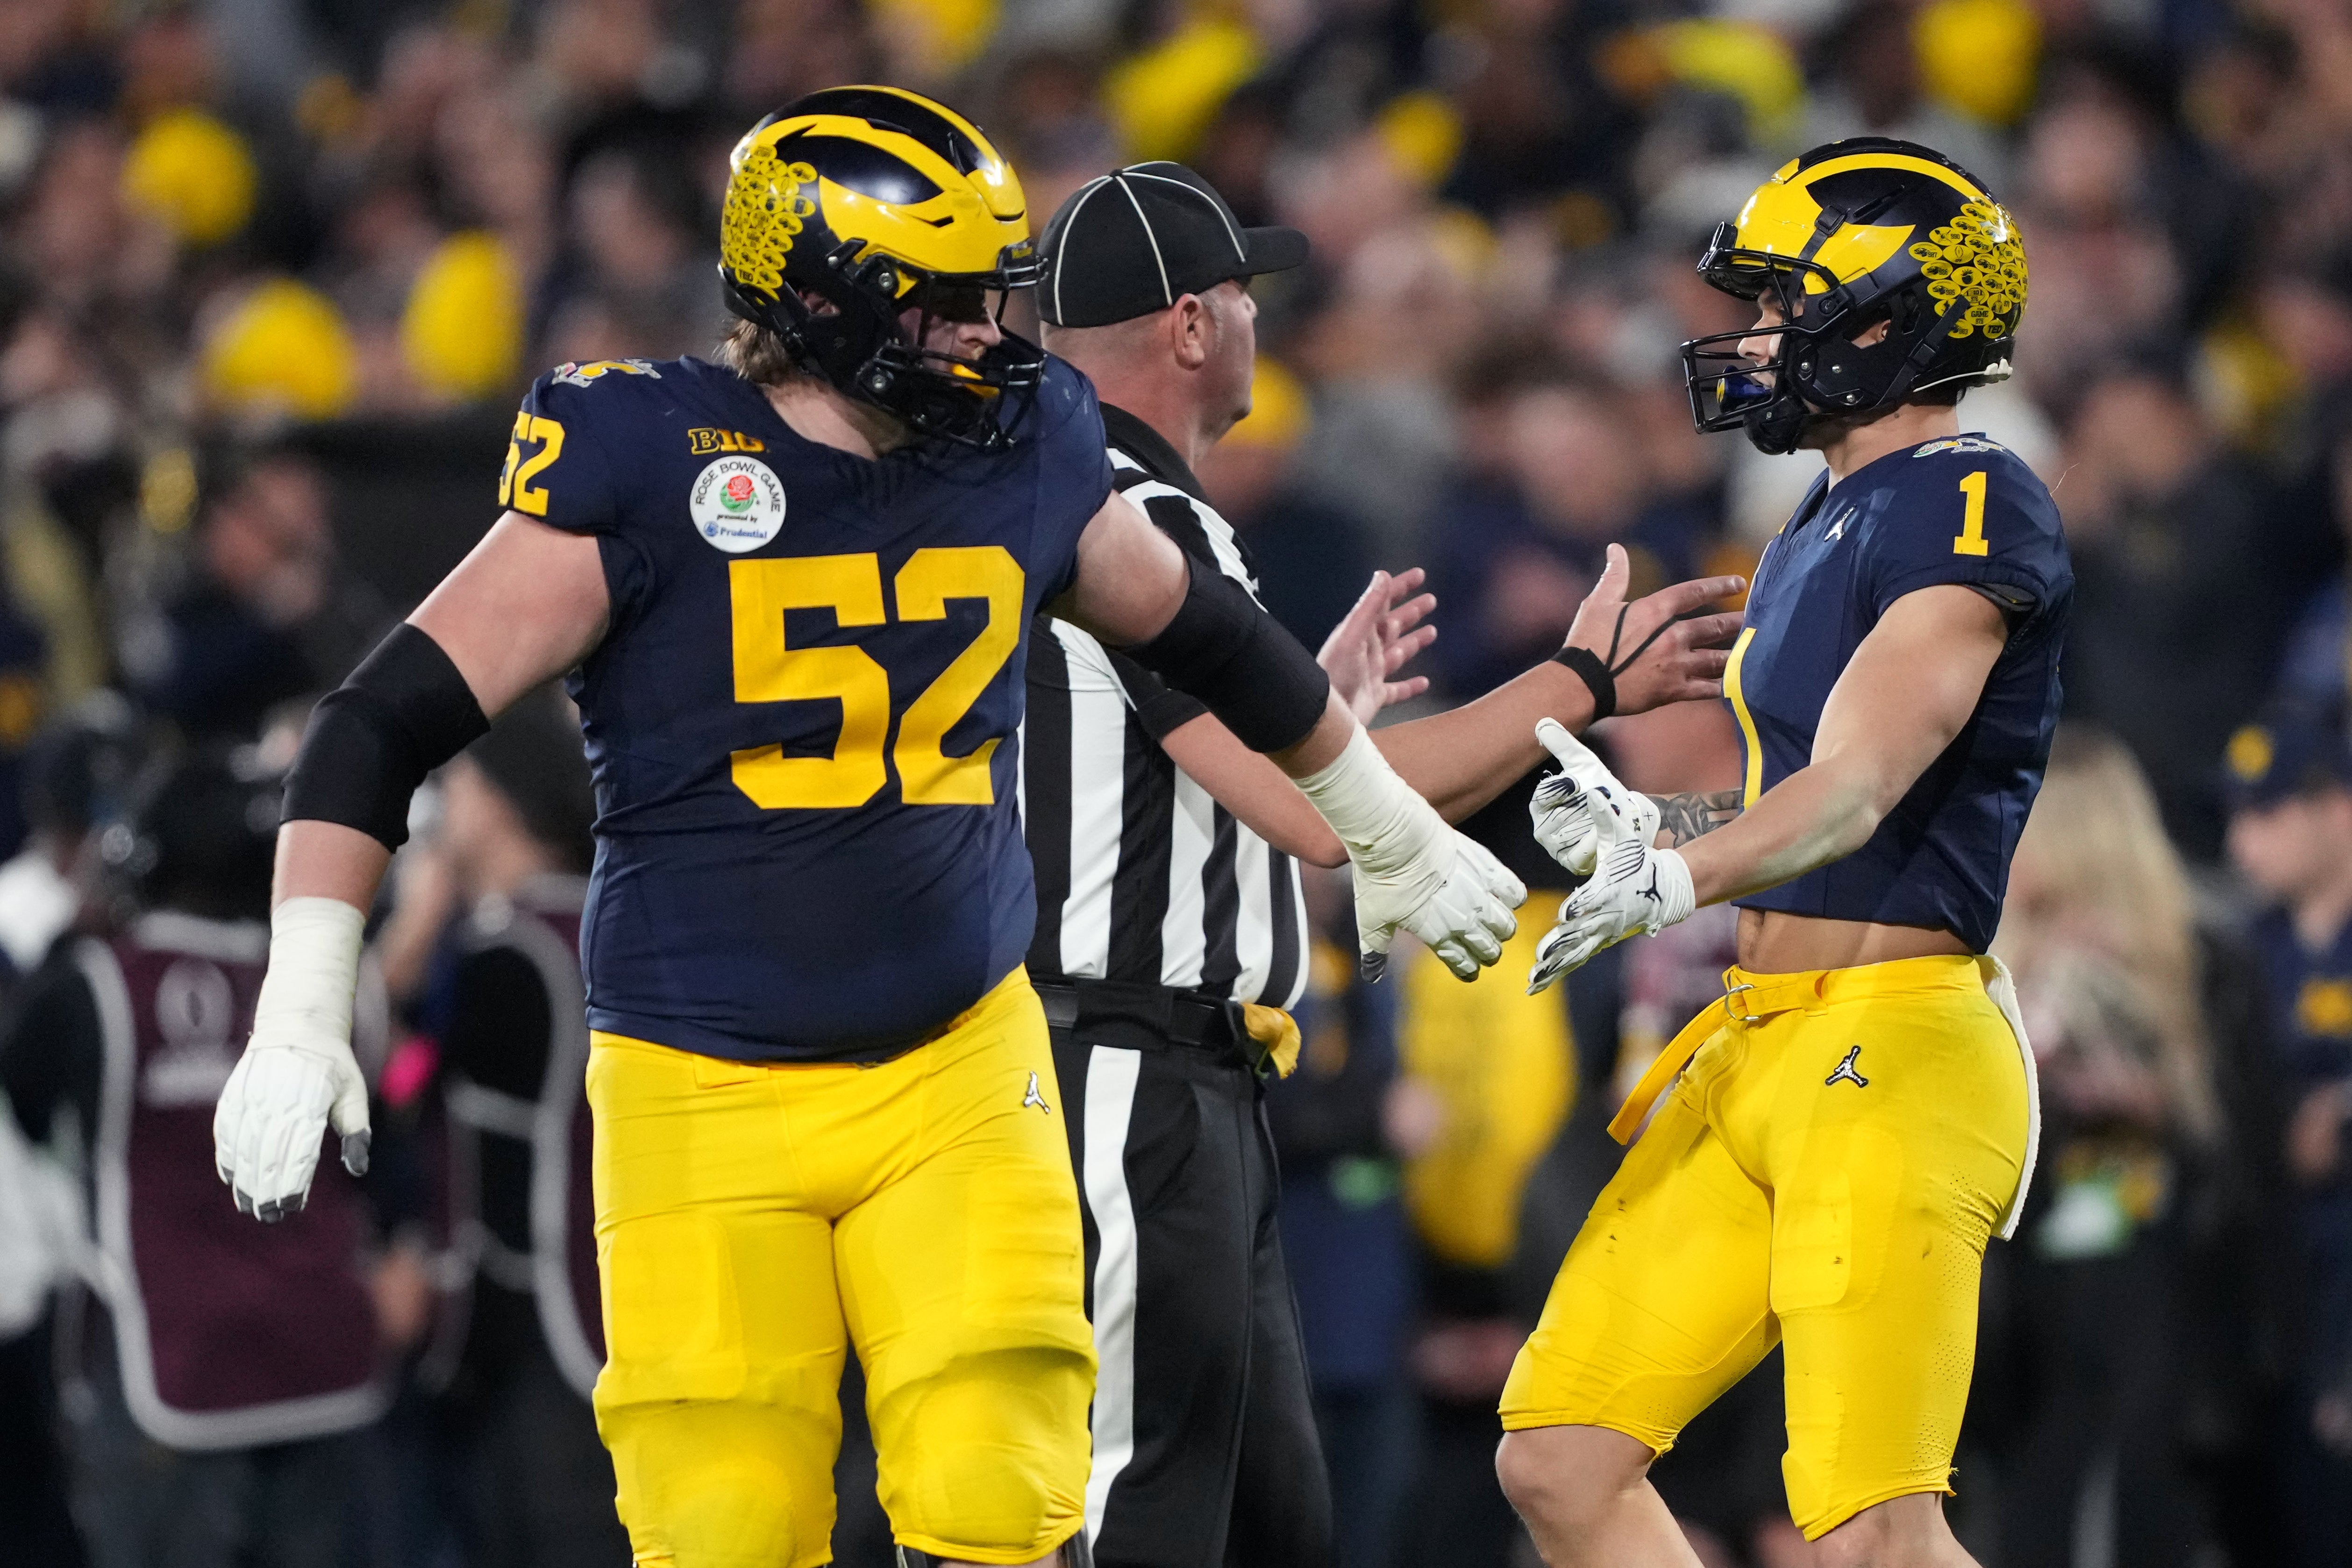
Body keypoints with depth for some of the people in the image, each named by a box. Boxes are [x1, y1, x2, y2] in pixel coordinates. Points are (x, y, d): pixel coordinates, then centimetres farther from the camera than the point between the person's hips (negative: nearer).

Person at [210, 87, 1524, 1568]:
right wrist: (299, 1018, -16)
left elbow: (1208, 638, 23)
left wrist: (1399, 838, 35)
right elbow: (392, 721, -9)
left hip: (957, 1073, 3)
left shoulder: (1026, 456, 4)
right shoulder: (647, 469, -10)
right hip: (705, 1098, -3)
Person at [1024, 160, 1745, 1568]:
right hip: (1133, 1087, -11)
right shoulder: (1134, 523, -14)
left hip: (1197, 1099, 11)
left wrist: (1320, 701, 36)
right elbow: (1323, 813, -20)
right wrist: (1583, 682, -11)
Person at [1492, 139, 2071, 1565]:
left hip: (1891, 1048, -10)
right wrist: (1651, 828, 9)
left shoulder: (1972, 509, -11)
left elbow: (1857, 789, -22)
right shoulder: (1832, 524, 19)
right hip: (1757, 1051, 10)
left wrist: (1676, 879, -37)